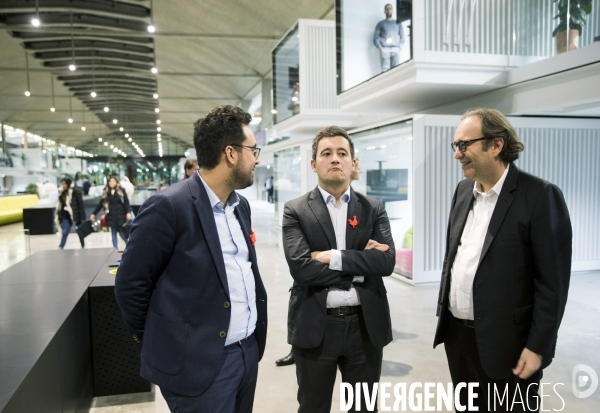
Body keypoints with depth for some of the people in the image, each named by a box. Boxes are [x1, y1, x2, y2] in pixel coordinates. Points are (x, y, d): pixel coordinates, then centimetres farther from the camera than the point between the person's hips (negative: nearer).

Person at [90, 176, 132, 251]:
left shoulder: (121, 191, 0)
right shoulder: (106, 193, 9)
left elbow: (126, 203, -5)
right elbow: (100, 204, 14)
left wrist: (128, 212, -16)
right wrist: (93, 213, 11)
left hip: (121, 216, -3)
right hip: (111, 217, 3)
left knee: (123, 234, -3)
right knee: (114, 234, 8)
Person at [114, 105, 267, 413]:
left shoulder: (241, 205, 7)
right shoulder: (169, 207, -17)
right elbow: (130, 285, -10)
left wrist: (252, 339, 14)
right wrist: (159, 345, 2)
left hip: (248, 350, 8)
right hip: (201, 362, -7)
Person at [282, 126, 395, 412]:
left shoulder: (374, 209, 3)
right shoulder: (295, 211, -3)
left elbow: (386, 262, -11)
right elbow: (300, 267, -17)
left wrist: (333, 257, -17)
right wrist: (362, 263, -13)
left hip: (366, 325, 2)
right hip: (315, 327, -2)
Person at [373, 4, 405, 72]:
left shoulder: (398, 23, 20)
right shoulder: (381, 24, 13)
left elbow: (402, 36, 19)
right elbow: (375, 37, 8)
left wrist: (400, 47, 2)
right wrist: (380, 48, -7)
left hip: (396, 49, 2)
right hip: (385, 49, -2)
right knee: (385, 69, -12)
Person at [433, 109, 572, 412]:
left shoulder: (540, 195, -14)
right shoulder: (463, 191, 6)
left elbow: (552, 281, -14)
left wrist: (538, 347, -14)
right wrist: (443, 310, 13)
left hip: (505, 342, -6)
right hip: (457, 333, 6)